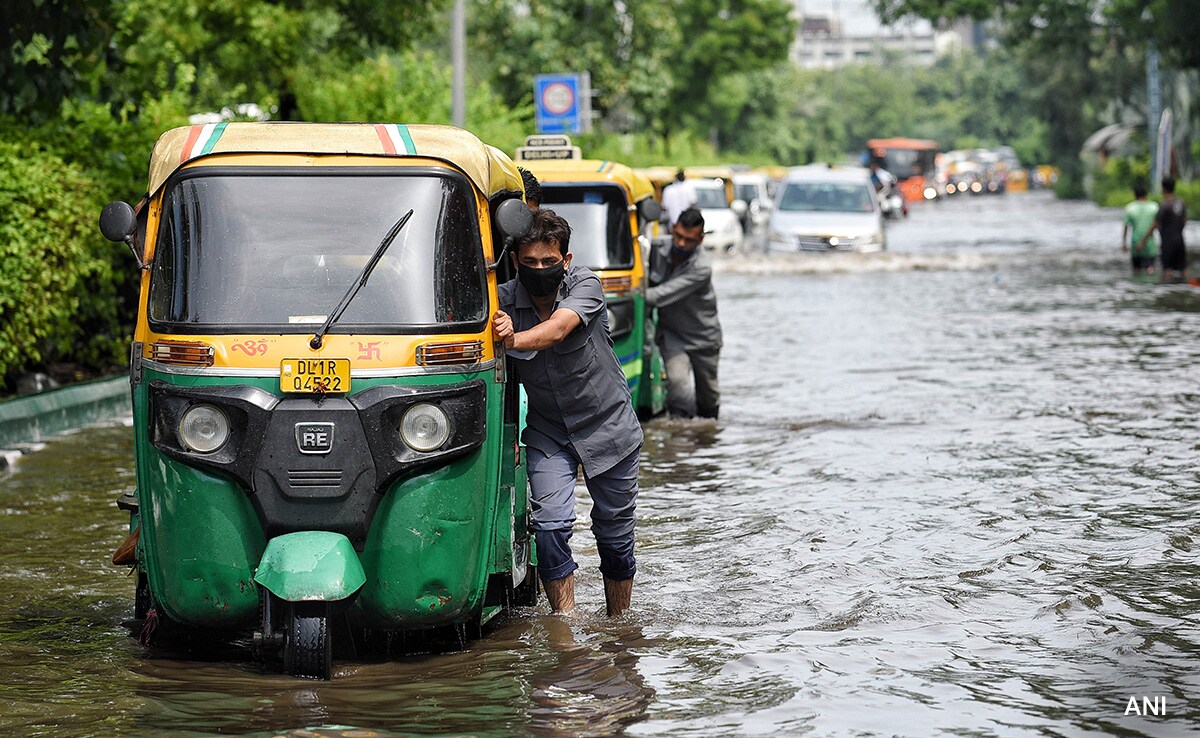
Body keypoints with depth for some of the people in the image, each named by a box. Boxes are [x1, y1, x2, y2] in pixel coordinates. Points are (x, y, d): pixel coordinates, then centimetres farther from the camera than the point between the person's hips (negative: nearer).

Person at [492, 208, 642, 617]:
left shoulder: (584, 285, -18)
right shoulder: (505, 300, -11)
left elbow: (558, 329, -35)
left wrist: (515, 340, -54)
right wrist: (498, 333, -44)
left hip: (608, 426, -1)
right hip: (548, 432, 1)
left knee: (615, 535, 8)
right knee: (551, 525, -18)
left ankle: (619, 625, 27)